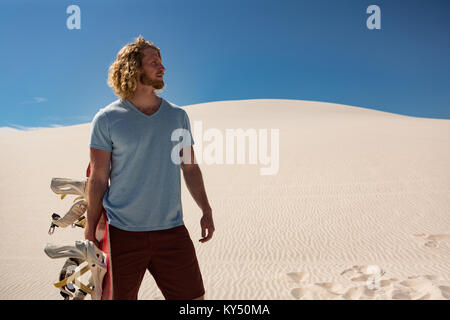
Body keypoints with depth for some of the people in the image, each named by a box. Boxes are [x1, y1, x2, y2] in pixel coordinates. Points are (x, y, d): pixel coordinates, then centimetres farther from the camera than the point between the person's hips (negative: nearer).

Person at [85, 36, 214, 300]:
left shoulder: (178, 116, 8)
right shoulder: (107, 119, -2)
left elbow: (190, 167, 12)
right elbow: (98, 179, -1)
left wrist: (206, 210, 7)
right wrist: (91, 227, -2)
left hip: (171, 229, 3)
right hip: (122, 233, -2)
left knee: (194, 298, 3)